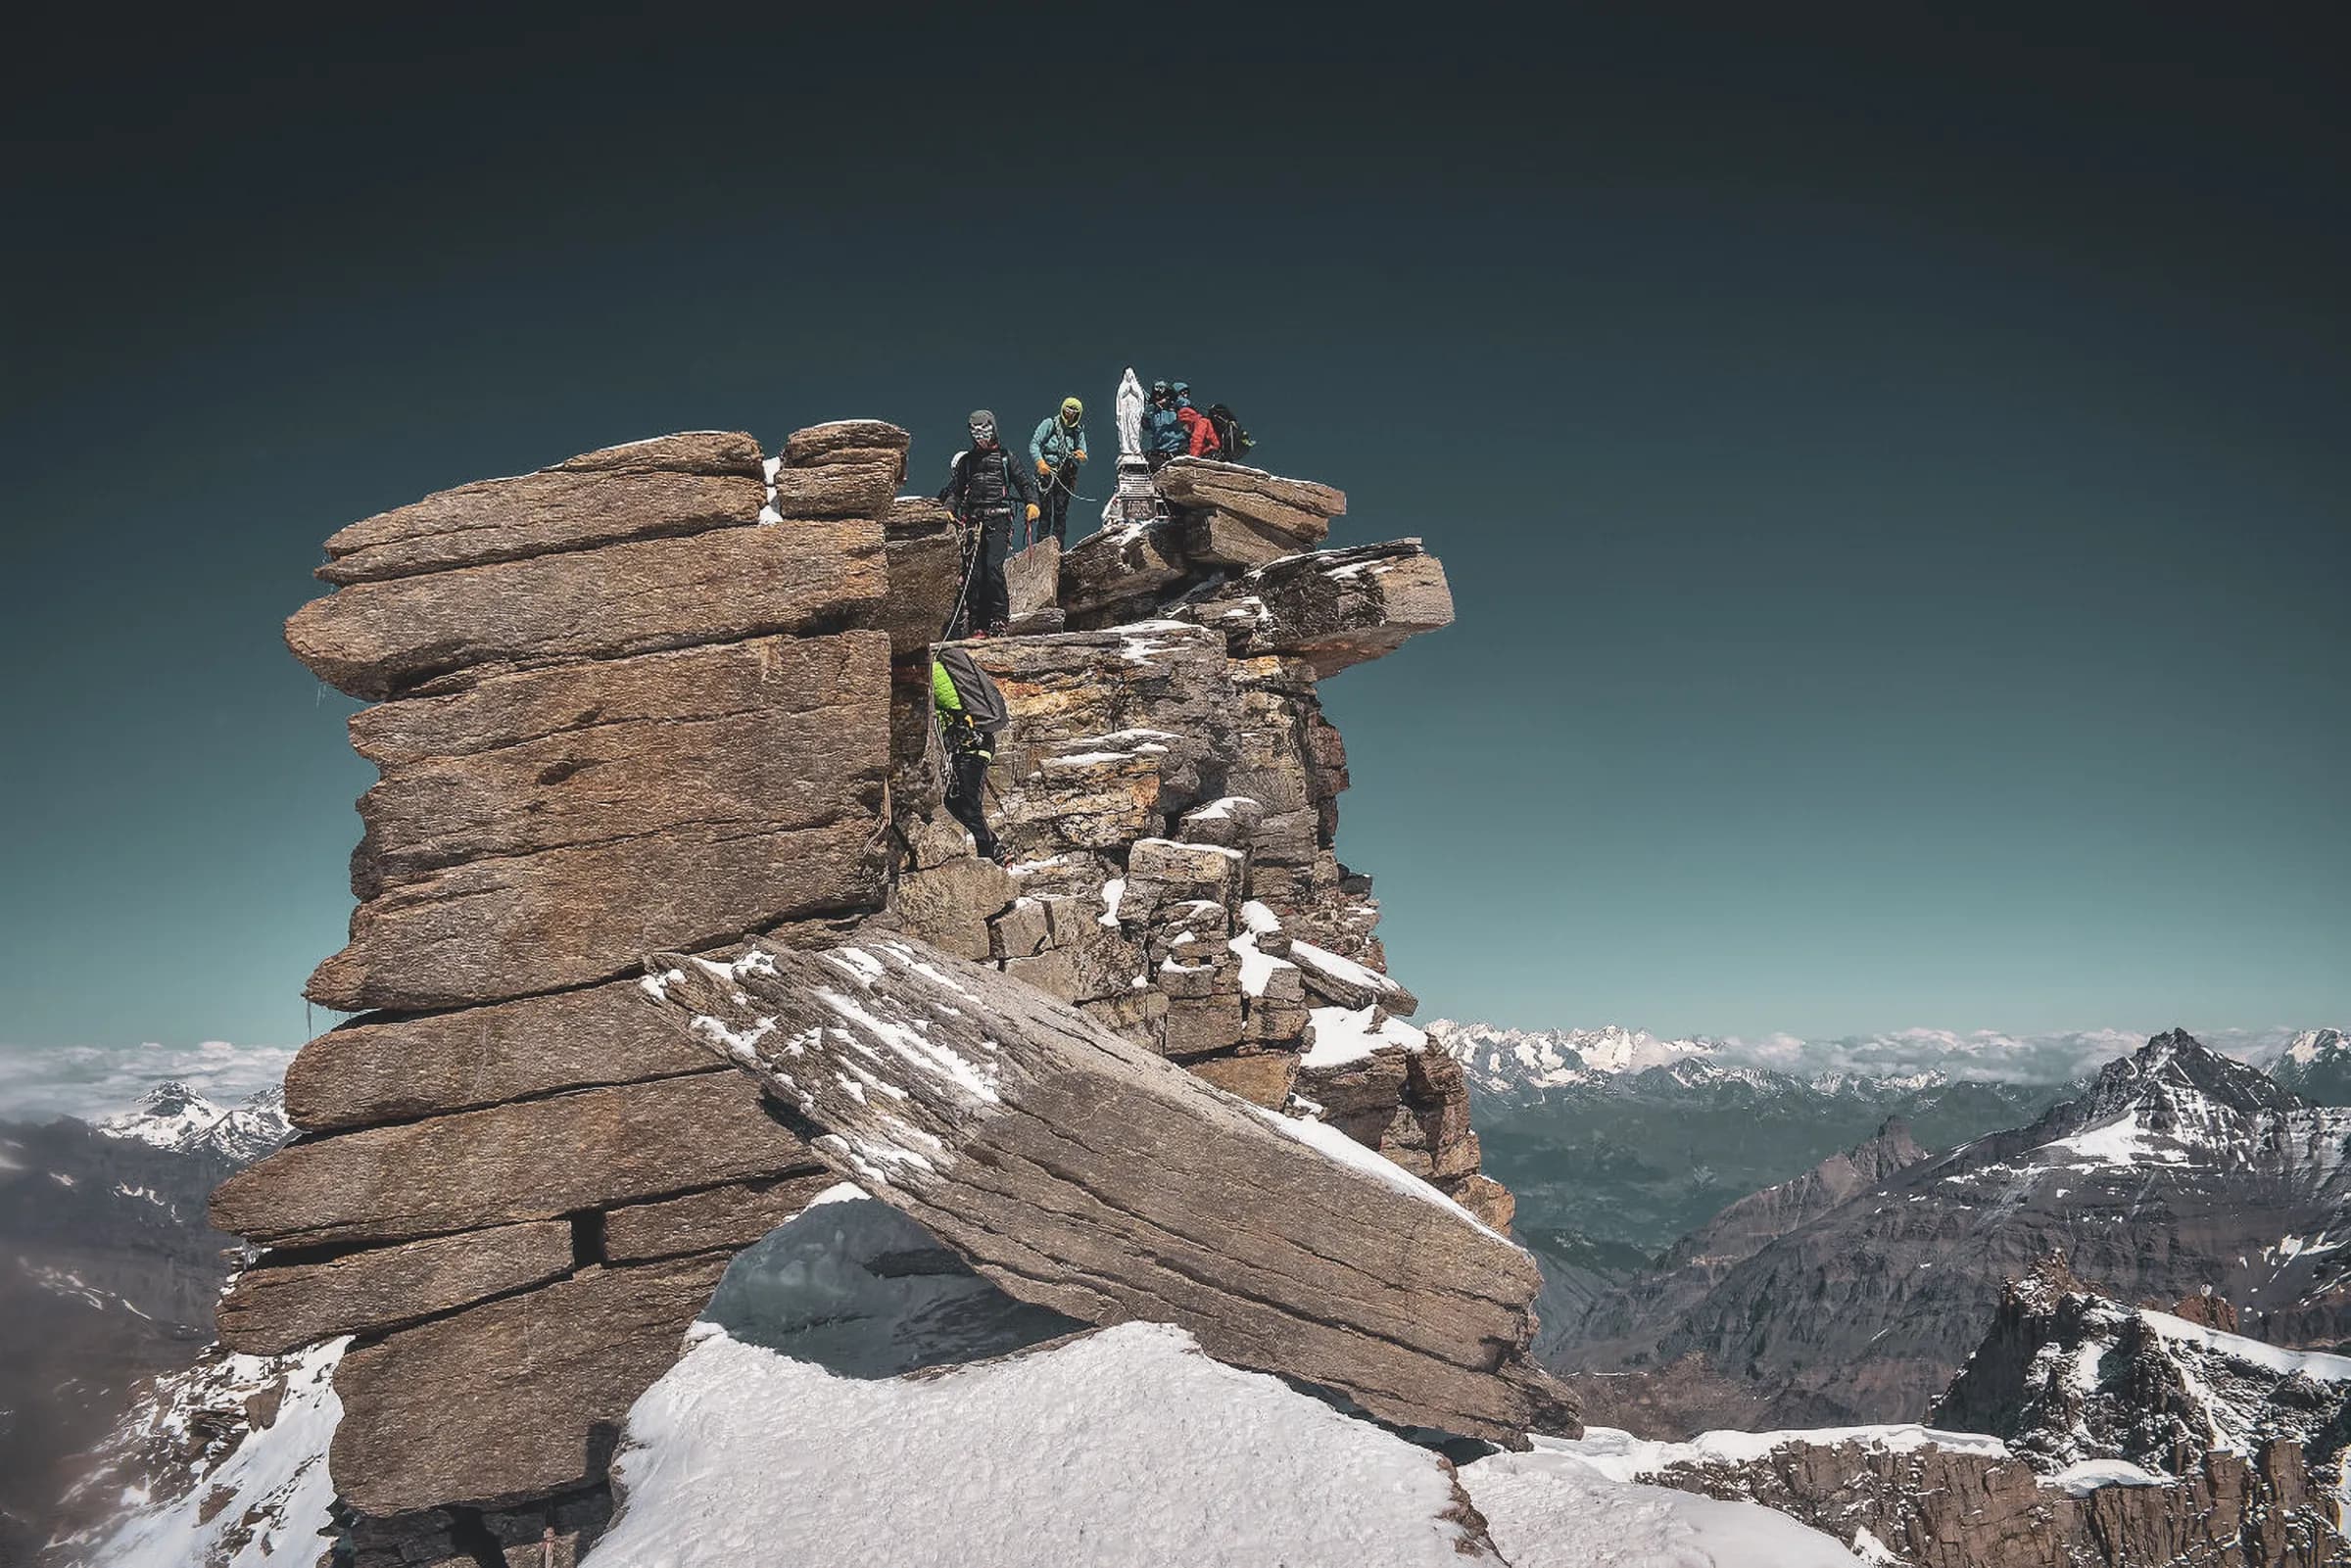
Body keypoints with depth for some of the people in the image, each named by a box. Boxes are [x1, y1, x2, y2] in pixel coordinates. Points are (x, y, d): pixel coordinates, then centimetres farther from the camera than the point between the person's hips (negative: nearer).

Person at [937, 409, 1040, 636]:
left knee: (993, 566, -17)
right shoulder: (966, 460, 19)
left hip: (998, 521, -3)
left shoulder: (1004, 457, 13)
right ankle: (979, 622, -2)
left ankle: (999, 619, -11)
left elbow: (1024, 481, 9)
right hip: (973, 521, 3)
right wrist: (948, 510, -2)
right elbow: (954, 490, 16)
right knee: (973, 572, -4)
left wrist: (1032, 503, -9)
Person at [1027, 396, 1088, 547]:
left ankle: (1058, 545, 3)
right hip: (1047, 471, -3)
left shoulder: (1079, 431, 13)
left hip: (1066, 476, 3)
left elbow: (1083, 453, 14)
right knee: (1046, 510, -7)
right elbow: (1034, 443, -4)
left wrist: (1081, 456, -11)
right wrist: (1040, 462, -20)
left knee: (1061, 511, 1)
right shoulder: (1050, 423, 0)